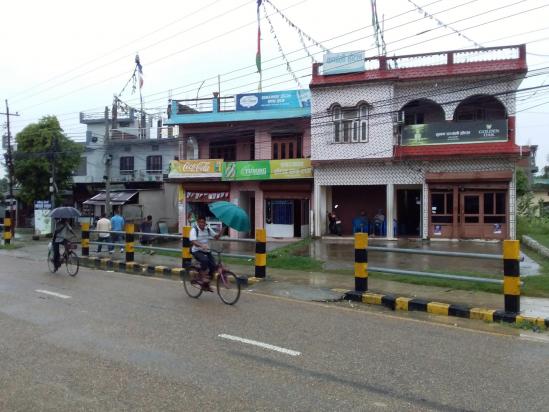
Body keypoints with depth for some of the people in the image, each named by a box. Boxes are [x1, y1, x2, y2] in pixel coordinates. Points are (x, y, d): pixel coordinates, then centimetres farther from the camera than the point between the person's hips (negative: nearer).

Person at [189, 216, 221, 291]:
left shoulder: (208, 229, 2)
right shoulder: (194, 230, -13)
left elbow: (216, 237, 7)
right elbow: (193, 241, -29)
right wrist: (202, 245, -47)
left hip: (206, 251, 5)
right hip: (197, 251, -5)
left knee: (213, 265, -11)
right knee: (204, 260, -35)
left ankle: (206, 284, 6)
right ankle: (203, 278, -18)